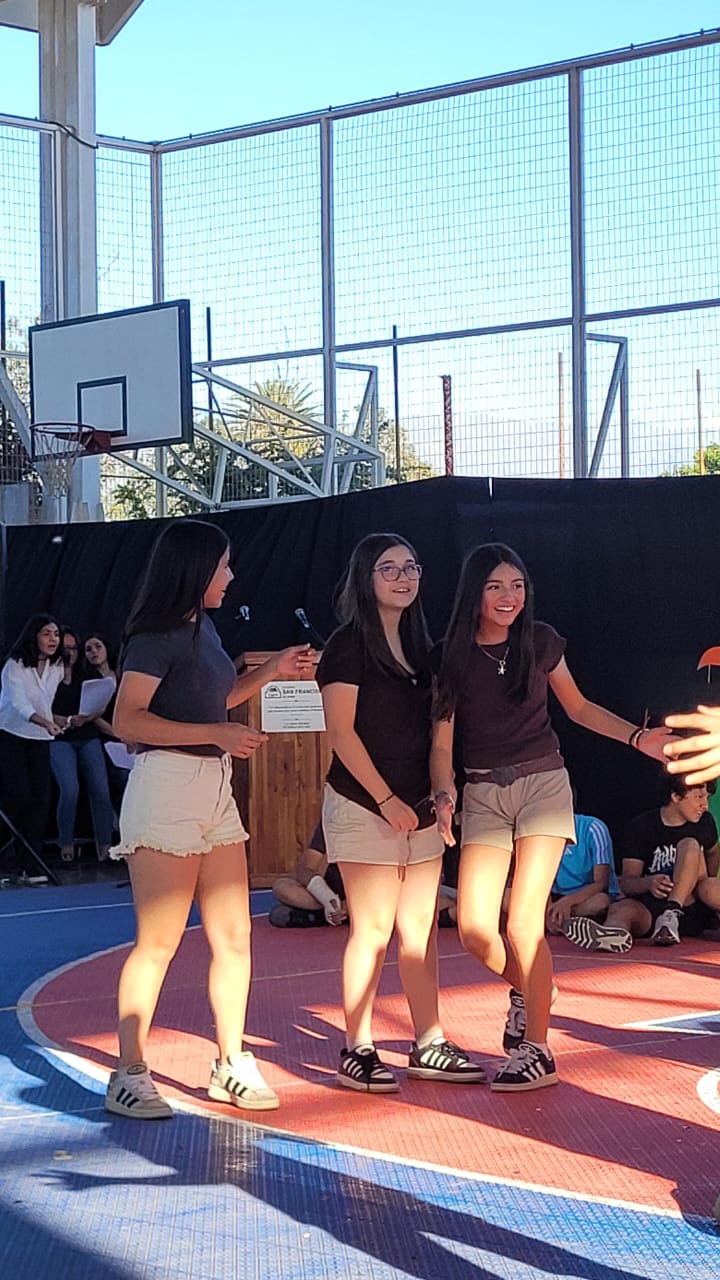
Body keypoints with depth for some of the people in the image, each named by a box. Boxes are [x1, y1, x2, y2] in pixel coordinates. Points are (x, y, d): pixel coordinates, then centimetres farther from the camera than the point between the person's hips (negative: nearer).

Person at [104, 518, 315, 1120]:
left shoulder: (204, 627, 16)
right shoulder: (157, 635, -11)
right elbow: (128, 720, -18)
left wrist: (273, 669, 20)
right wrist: (218, 734, -21)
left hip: (216, 788, 9)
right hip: (167, 784, -9)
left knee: (233, 937, 8)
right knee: (159, 942, -6)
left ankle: (231, 1064, 18)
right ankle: (130, 1076, 2)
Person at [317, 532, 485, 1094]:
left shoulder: (418, 645, 15)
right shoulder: (349, 645, -6)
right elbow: (342, 732, -12)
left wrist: (438, 795, 8)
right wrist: (386, 799, -15)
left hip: (418, 809, 7)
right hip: (364, 806, -7)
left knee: (421, 929, 9)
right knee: (373, 930, -6)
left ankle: (430, 1046, 15)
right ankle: (357, 1052, 2)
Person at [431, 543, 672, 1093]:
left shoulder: (541, 640, 2)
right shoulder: (452, 655, 1)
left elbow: (578, 707, 15)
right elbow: (441, 741, 1)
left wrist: (639, 738, 4)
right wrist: (445, 794, -17)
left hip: (543, 784, -2)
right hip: (483, 794, 2)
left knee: (523, 921, -12)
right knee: (473, 927, -8)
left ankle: (538, 1052, -1)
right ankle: (527, 990, 26)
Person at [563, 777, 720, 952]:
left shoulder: (704, 822, 8)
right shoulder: (642, 826, -1)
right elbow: (627, 883, -5)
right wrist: (648, 883, -27)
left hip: (692, 907, 2)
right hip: (649, 906, -2)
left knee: (690, 845, -18)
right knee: (620, 908, -35)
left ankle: (672, 915, -34)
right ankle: (615, 933, -73)